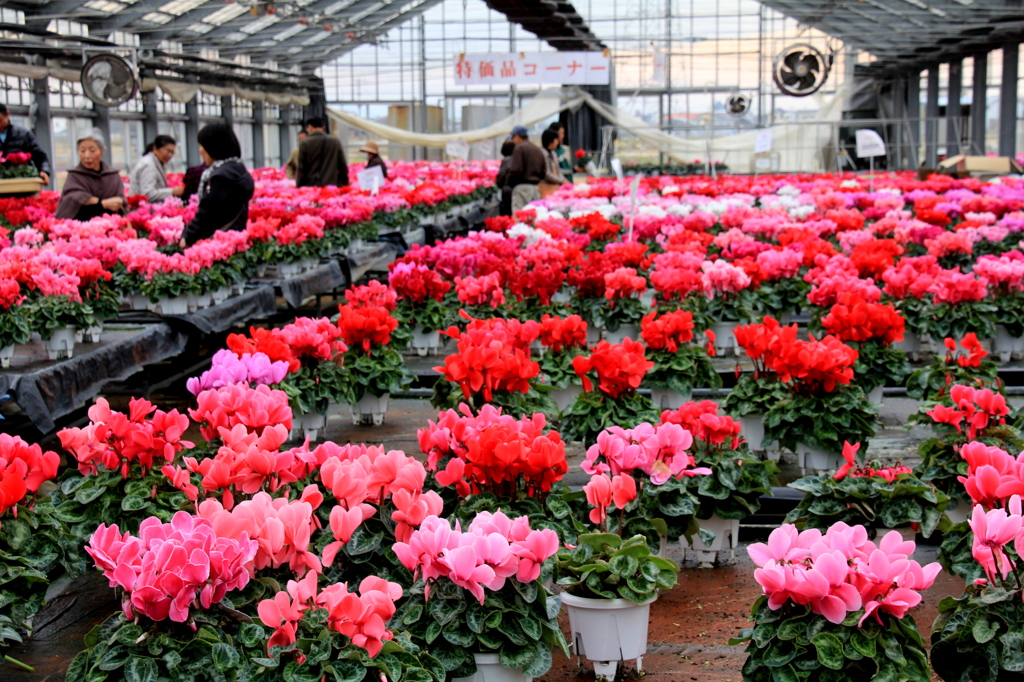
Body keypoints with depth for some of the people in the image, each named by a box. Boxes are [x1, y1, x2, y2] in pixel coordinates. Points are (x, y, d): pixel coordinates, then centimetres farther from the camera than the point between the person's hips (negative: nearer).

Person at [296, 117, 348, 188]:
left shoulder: (304, 143, -1)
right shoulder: (336, 141, 5)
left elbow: (301, 169, 0)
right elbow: (343, 166, 8)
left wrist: (298, 187, 7)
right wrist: (345, 184, 17)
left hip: (311, 185, -2)